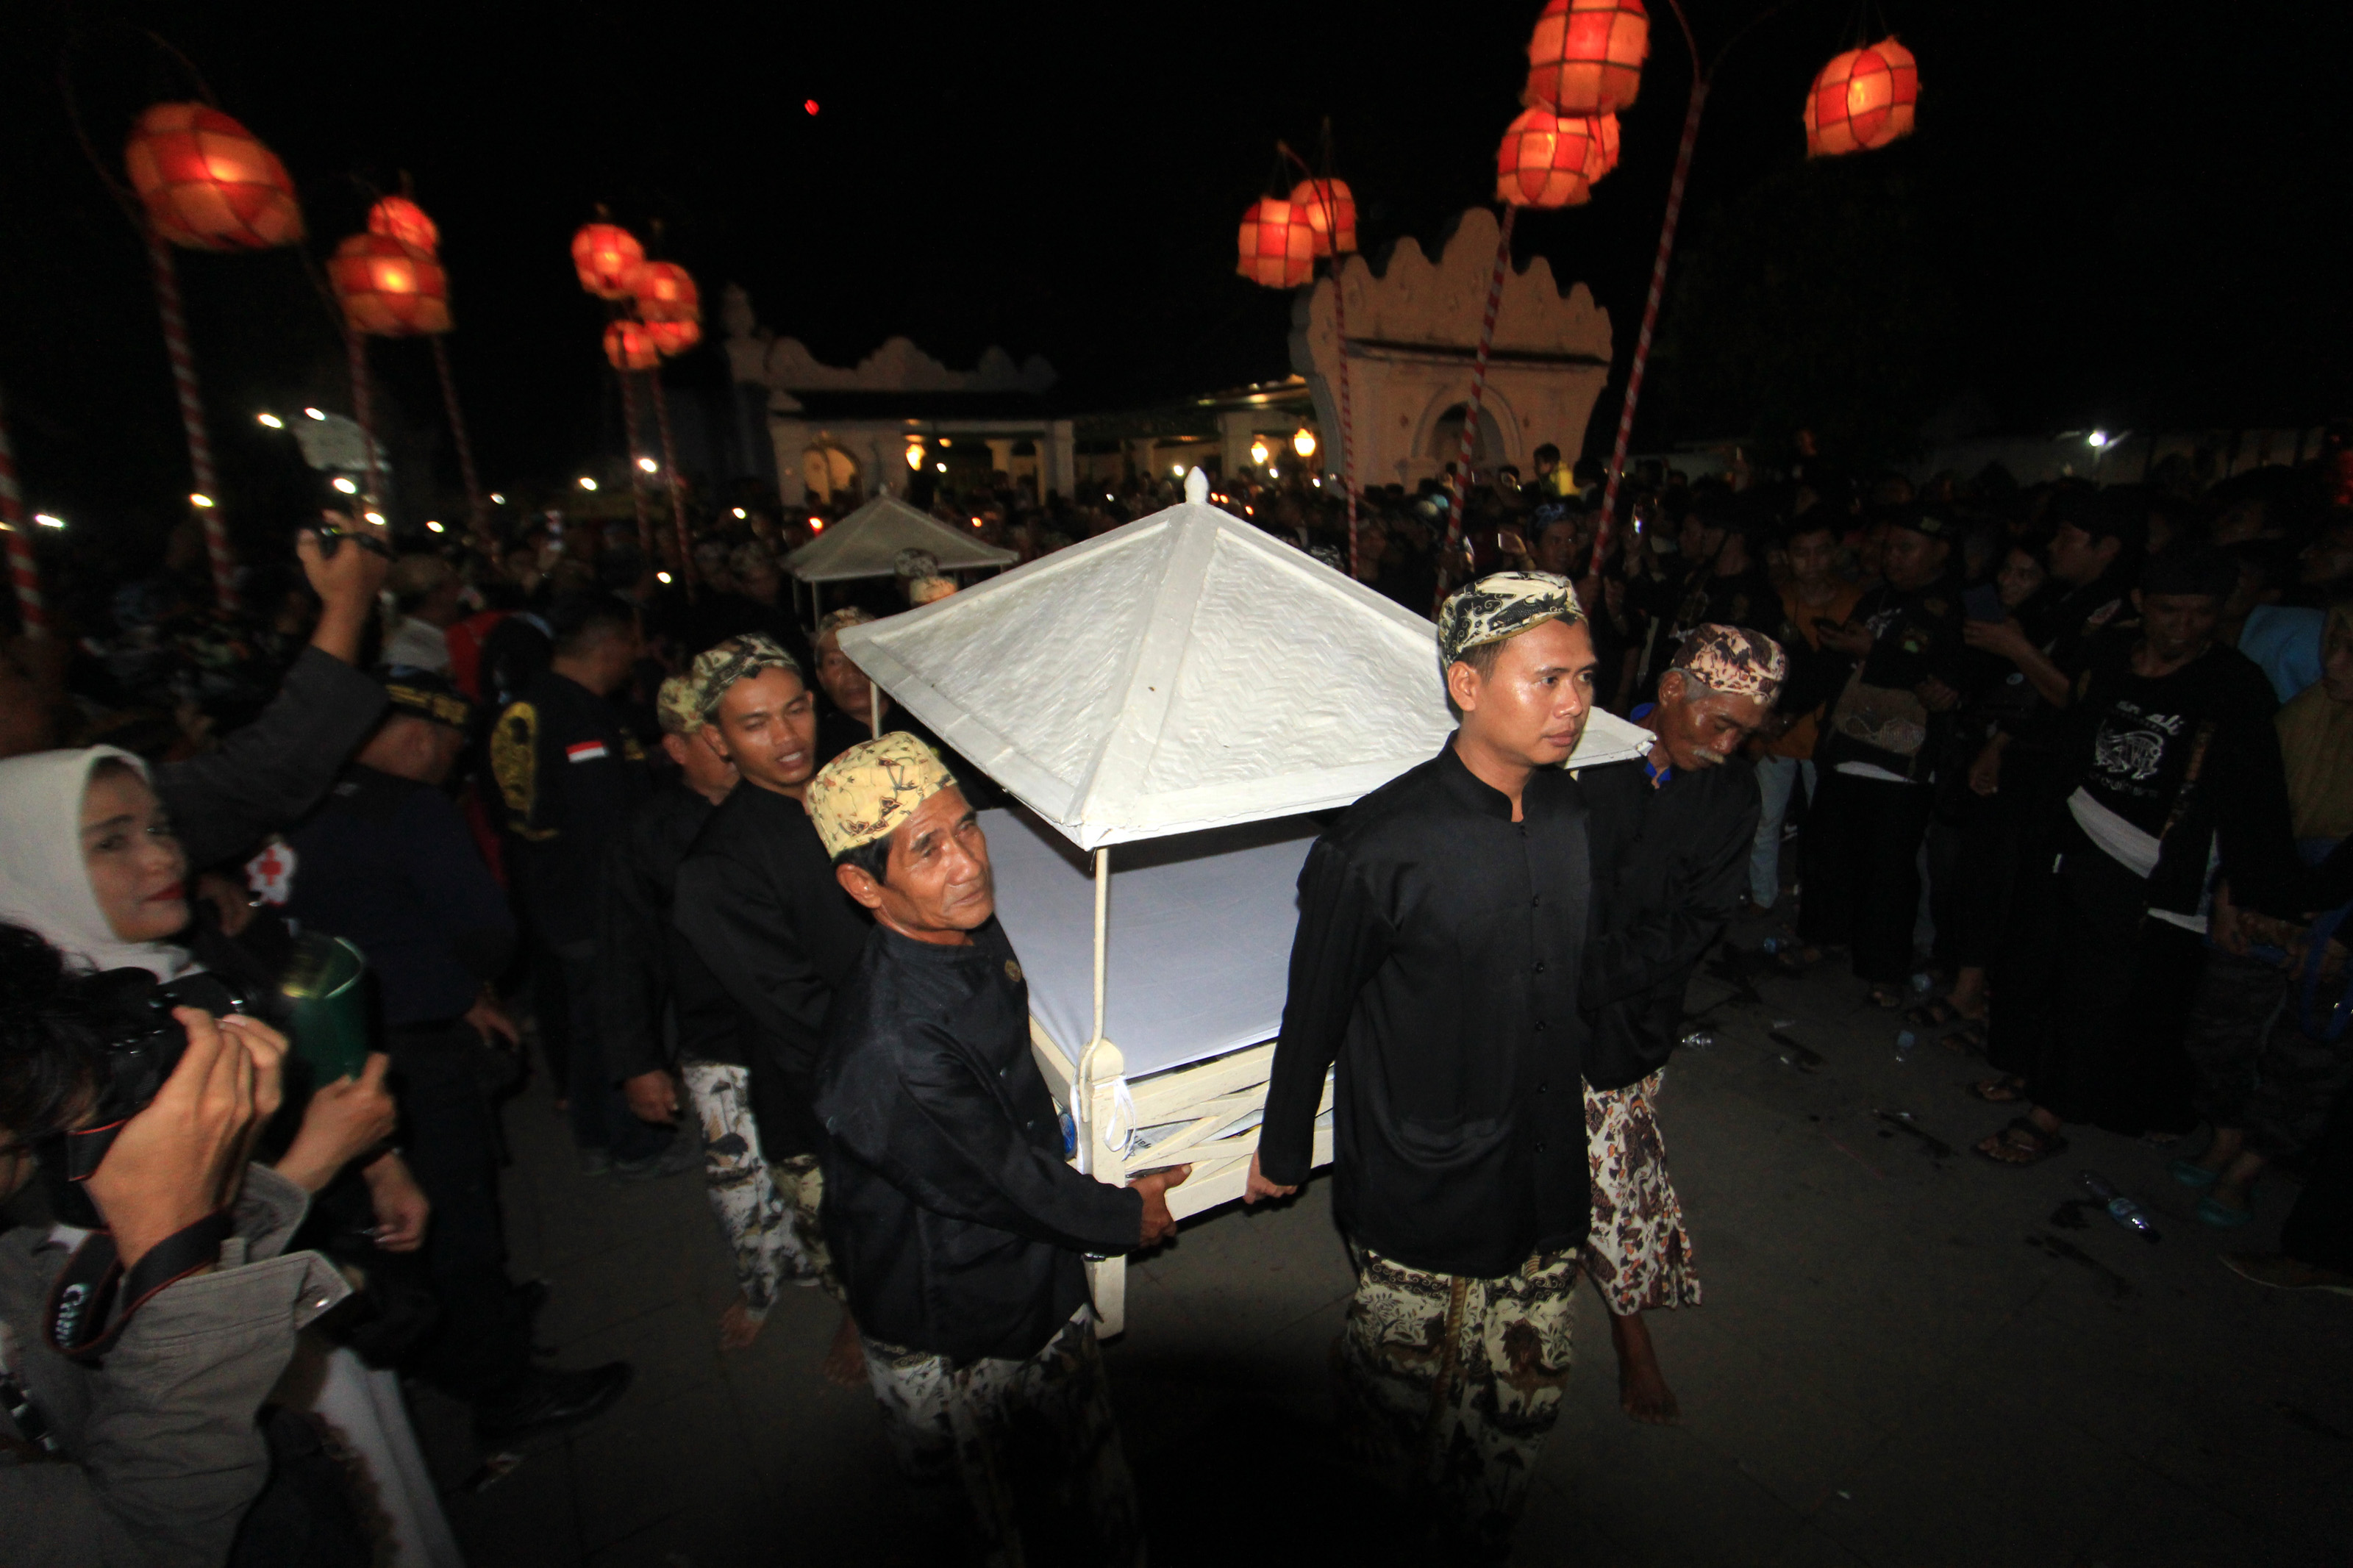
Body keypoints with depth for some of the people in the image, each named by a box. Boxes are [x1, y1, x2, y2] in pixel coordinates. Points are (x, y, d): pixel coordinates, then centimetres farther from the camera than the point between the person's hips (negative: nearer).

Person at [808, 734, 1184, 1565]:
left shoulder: (971, 930, -11)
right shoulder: (890, 1048, -38)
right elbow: (1005, 1183, -24)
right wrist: (1124, 1214, -8)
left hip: (1037, 1278, 7)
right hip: (966, 1348, -6)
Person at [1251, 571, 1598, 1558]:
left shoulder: (1574, 816, -4)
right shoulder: (1379, 847, -24)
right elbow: (1314, 1014, -13)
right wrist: (1282, 1153, -1)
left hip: (1546, 1182, 5)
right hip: (1420, 1197, -5)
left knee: (1526, 1393, 23)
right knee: (1402, 1399, 19)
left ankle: (1481, 1534, 52)